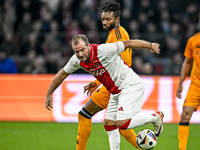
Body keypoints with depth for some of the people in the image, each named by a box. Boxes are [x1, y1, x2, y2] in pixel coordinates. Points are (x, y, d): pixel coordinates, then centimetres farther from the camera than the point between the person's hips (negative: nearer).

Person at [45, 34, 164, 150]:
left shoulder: (103, 50, -25)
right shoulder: (77, 60, -4)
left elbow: (128, 44, -13)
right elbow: (63, 73, 15)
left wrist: (150, 45, 0)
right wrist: (49, 94, 21)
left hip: (131, 86, -8)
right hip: (116, 92, 8)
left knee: (122, 123, -19)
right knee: (109, 124, 9)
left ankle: (155, 117, -1)